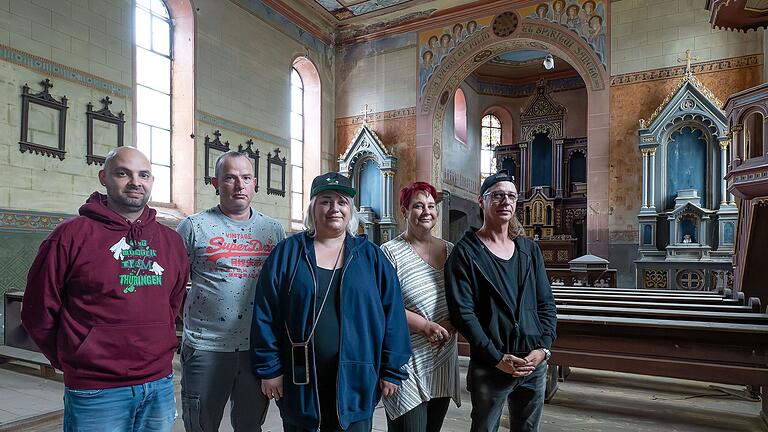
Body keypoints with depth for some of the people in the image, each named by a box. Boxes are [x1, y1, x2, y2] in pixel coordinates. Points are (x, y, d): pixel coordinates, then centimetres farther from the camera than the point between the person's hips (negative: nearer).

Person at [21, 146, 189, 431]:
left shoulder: (171, 240, 5)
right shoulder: (71, 235, -8)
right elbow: (39, 312, -3)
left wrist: (157, 344, 11)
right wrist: (73, 363, 4)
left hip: (160, 385, 5)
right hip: (96, 393, -4)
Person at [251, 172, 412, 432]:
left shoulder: (371, 256, 2)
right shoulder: (287, 252, 0)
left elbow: (392, 314, 0)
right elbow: (265, 315, -2)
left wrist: (392, 370, -2)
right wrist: (270, 369, -6)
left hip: (355, 382, 0)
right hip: (300, 381, 0)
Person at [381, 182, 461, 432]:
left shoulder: (450, 250, 9)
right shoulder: (390, 252, -9)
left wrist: (451, 323, -6)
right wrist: (426, 325, -19)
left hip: (444, 362, 6)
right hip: (407, 362, -6)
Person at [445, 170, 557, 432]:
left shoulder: (530, 250, 8)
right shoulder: (466, 252, -8)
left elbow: (546, 303, 8)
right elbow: (462, 311, -14)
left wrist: (544, 347, -5)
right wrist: (497, 358, -16)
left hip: (535, 362, 5)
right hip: (489, 367, -4)